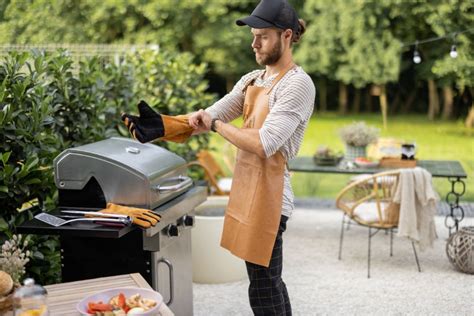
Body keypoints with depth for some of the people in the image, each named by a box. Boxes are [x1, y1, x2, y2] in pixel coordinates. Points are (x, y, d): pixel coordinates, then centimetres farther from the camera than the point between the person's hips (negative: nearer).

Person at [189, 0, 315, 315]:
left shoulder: (298, 84, -15)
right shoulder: (252, 80, 12)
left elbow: (263, 144, -24)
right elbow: (209, 117, 9)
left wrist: (216, 125, -11)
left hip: (267, 196, -9)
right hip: (245, 191, 9)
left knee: (263, 289, -3)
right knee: (270, 282, 19)